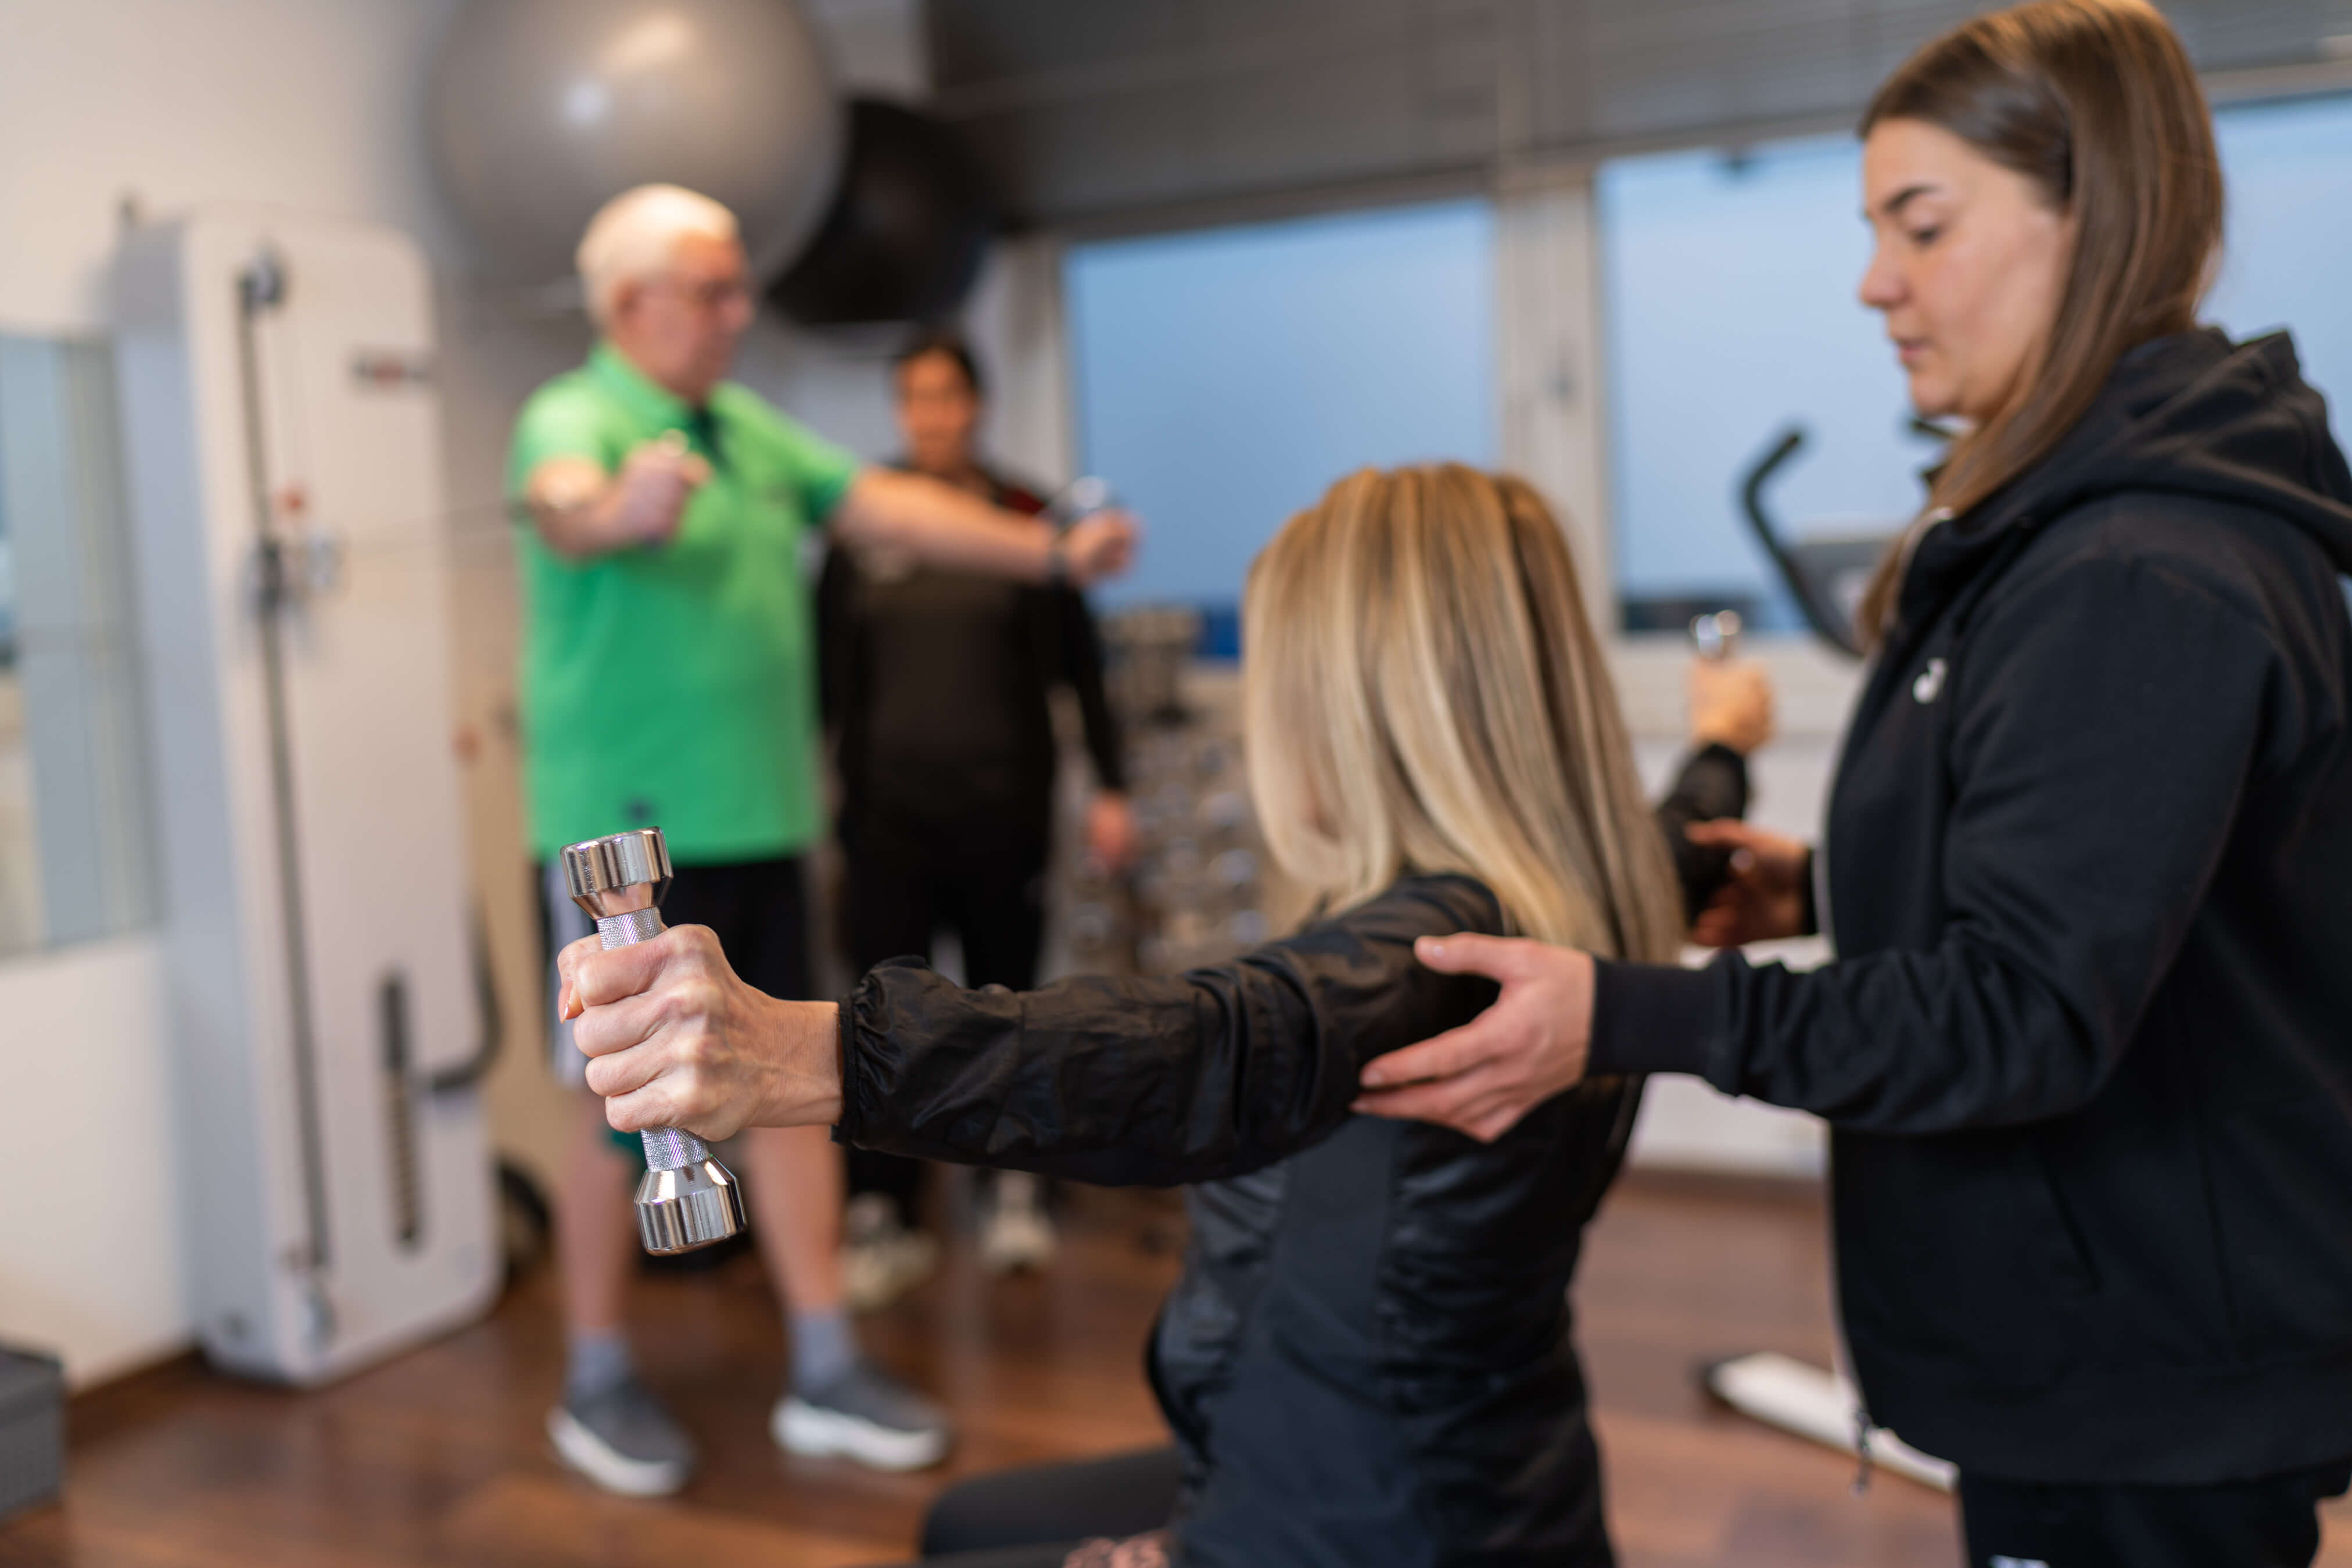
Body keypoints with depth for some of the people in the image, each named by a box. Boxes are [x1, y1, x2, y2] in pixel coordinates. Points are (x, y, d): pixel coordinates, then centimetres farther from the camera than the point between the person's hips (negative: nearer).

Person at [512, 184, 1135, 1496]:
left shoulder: (748, 427, 12)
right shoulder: (575, 418, -11)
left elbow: (886, 505, 13)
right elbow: (563, 504, -33)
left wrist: (1052, 551, 7)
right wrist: (621, 510, -57)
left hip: (761, 820, 7)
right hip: (628, 829, -7)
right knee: (625, 1105, 4)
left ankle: (827, 1372, 19)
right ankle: (598, 1386, 21)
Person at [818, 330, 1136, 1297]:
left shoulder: (1022, 518, 2)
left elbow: (1078, 664, 4)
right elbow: (829, 671, 8)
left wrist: (1109, 788, 0)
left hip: (1002, 800, 0)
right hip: (888, 804, 1)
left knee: (1005, 992, 8)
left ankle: (1011, 1191, 23)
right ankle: (881, 1217, 6)